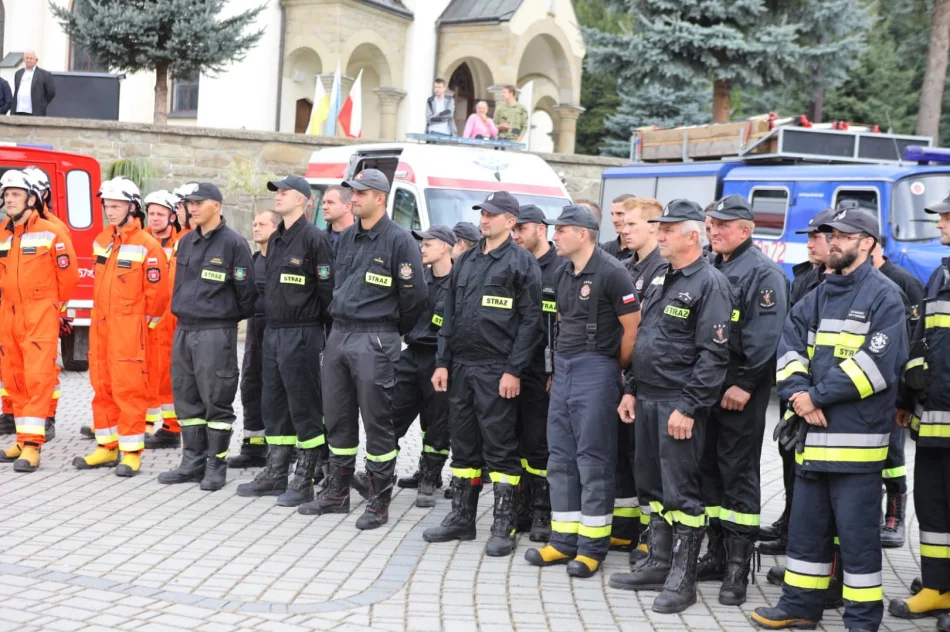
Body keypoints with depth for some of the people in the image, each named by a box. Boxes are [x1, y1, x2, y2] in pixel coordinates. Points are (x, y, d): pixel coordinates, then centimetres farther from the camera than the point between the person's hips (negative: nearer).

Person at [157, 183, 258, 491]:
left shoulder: (233, 243, -9)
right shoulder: (186, 242, 12)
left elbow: (246, 290, -7)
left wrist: (231, 317, 5)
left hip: (216, 332, -7)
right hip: (184, 330, 7)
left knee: (216, 400, -2)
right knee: (186, 399, 10)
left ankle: (216, 466, 7)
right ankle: (193, 462, 18)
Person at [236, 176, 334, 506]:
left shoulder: (314, 238, -11)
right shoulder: (275, 239, 15)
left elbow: (327, 287, -13)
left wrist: (320, 327, -10)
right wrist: (269, 322, 17)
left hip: (301, 335, -9)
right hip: (272, 332, 9)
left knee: (304, 408, -2)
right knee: (273, 406, 13)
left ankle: (305, 481, 4)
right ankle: (275, 475, 22)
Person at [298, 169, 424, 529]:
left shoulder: (399, 240, -9)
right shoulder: (346, 238, 13)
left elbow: (414, 295, -9)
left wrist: (392, 333, 2)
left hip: (374, 341, -7)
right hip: (338, 335, 7)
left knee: (377, 421, -2)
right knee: (338, 418, 13)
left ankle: (379, 503, 5)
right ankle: (337, 492, 24)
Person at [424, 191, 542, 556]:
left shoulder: (521, 263, -5)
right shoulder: (465, 261, 15)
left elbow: (529, 321, -10)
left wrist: (514, 371, -16)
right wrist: (442, 362, 9)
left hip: (497, 371, -7)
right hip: (461, 367, 7)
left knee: (500, 449, -3)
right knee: (463, 444, 12)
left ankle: (504, 528, 3)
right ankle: (461, 519, 21)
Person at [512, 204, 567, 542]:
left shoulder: (561, 270, -5)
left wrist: (557, 371, -13)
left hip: (542, 371, -6)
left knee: (539, 443, -2)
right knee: (517, 441, 10)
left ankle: (543, 514, 8)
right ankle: (522, 510, 19)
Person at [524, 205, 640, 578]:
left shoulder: (611, 273, -12)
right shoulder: (563, 274, 12)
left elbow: (632, 327, -11)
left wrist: (615, 369, -2)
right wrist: (562, 361, 12)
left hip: (596, 369, -8)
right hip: (563, 369, 8)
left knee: (593, 459, -4)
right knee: (561, 456, 9)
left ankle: (592, 546, 4)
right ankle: (564, 540, 17)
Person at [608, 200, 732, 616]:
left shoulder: (709, 284, -12)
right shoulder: (659, 281, 15)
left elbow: (713, 355, -17)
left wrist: (689, 408, -20)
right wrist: (630, 390, 16)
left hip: (679, 404, -9)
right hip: (647, 399, 9)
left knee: (681, 492, -3)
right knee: (652, 486, 14)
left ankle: (682, 579, 4)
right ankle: (657, 565, 24)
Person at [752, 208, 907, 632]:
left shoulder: (884, 296, -5)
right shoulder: (818, 297, 17)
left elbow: (878, 363, -15)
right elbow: (790, 347, 8)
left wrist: (817, 395, -15)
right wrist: (798, 396, -11)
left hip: (857, 436, -7)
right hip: (813, 433, 7)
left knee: (857, 531, -2)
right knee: (806, 523, 14)